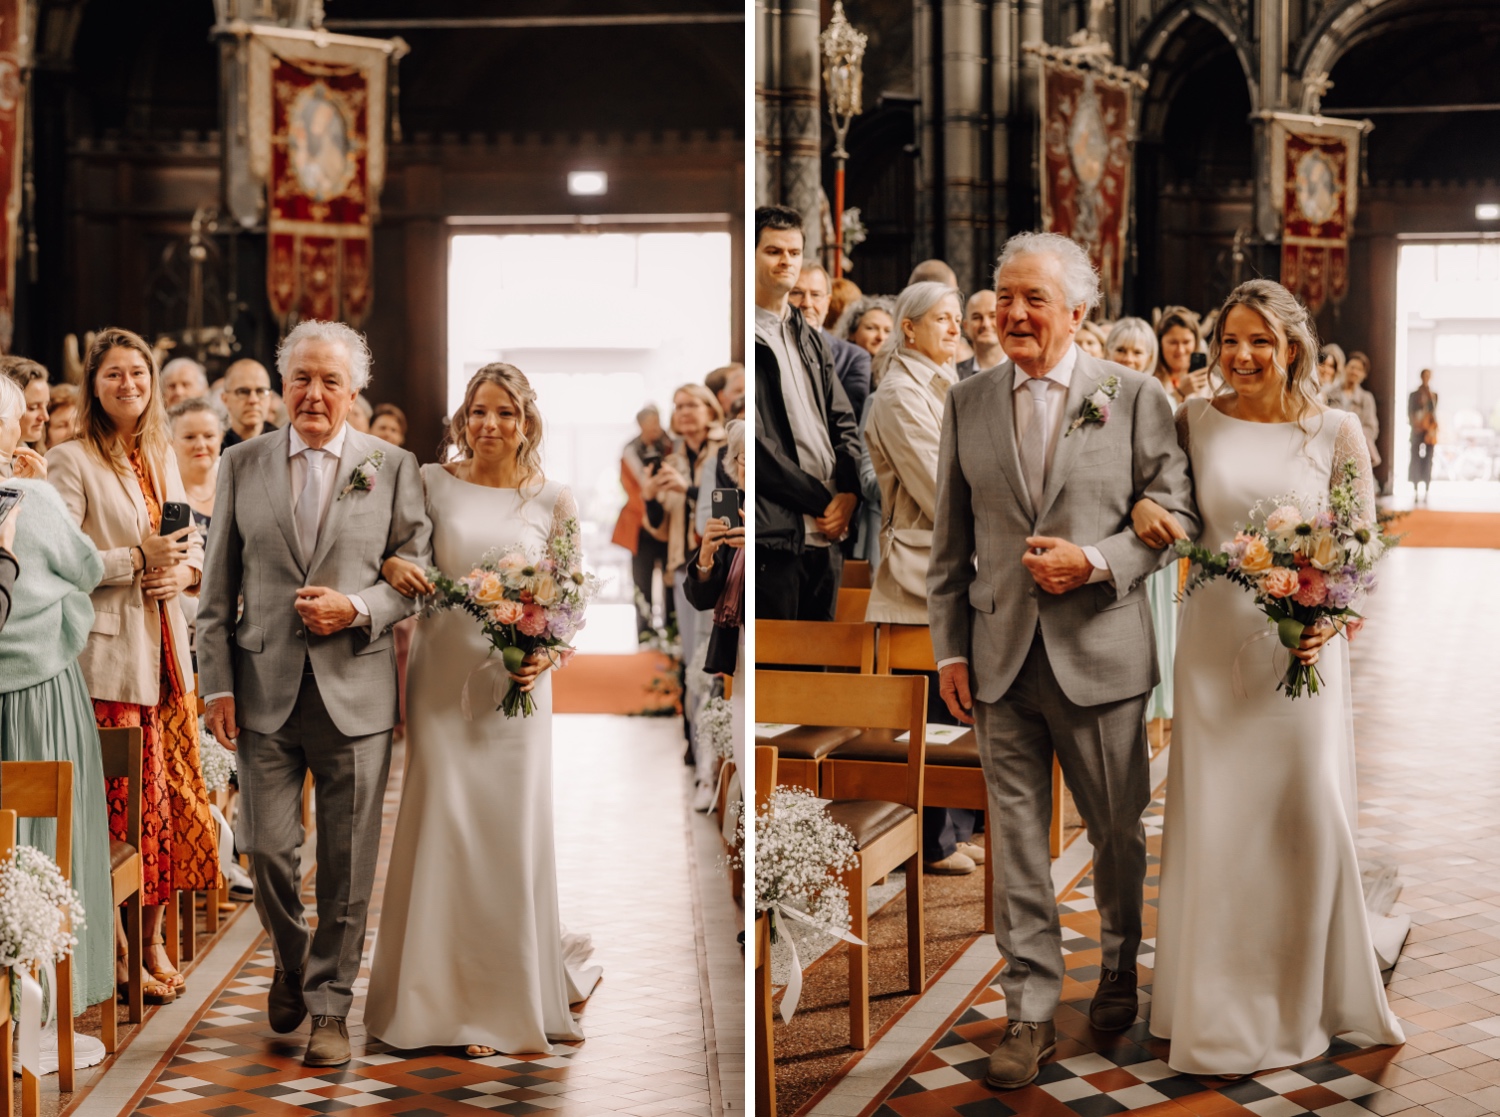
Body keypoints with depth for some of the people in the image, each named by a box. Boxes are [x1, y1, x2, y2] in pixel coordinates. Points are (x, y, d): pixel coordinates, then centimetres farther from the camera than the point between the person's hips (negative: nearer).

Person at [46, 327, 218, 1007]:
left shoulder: (162, 457, 15)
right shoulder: (71, 462, -7)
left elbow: (193, 543, 18)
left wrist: (186, 569, -3)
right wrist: (139, 560, -18)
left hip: (166, 653, 7)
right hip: (108, 658, -7)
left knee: (169, 797, 9)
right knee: (121, 804, -4)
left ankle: (153, 941, 21)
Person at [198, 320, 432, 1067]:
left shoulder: (393, 467, 4)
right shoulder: (241, 466, 7)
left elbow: (418, 577, 5)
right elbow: (218, 590, 7)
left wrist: (356, 608, -13)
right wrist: (217, 683, 1)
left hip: (355, 689, -1)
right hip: (265, 690, 1)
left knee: (347, 863, 3)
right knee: (266, 847, 1)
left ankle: (330, 1005, 17)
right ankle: (291, 960, 30)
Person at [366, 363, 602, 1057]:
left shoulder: (553, 501, 3)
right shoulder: (433, 484, 3)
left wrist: (547, 655, -10)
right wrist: (392, 564, -11)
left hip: (515, 680, 0)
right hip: (443, 676, 0)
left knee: (511, 833, 3)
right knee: (444, 828, 0)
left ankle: (516, 993, 20)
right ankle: (453, 996, 13)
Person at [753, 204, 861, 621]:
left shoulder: (811, 340, 19)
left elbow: (844, 424, 16)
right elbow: (756, 444, -13)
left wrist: (848, 493, -3)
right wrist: (820, 501, -10)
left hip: (828, 530, 7)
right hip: (773, 535, -7)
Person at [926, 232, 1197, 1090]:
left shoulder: (1134, 396, -2)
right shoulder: (968, 402, 7)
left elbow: (1175, 514, -2)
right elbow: (952, 539, 10)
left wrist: (1097, 562, -17)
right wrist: (949, 646, 5)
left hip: (1100, 655, -2)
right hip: (1002, 658, 2)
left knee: (1119, 833, 12)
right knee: (1018, 840, 5)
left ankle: (1122, 971, 36)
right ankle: (1033, 1014, 13)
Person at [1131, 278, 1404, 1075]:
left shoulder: (1336, 433, -2)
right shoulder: (1195, 422, 3)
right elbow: (1161, 499, 17)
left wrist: (1329, 618, -16)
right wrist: (1143, 507, -6)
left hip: (1302, 644, -1)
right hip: (1214, 642, 1)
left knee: (1309, 815, 4)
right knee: (1214, 821, 6)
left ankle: (1307, 995, 24)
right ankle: (1219, 1004, 21)